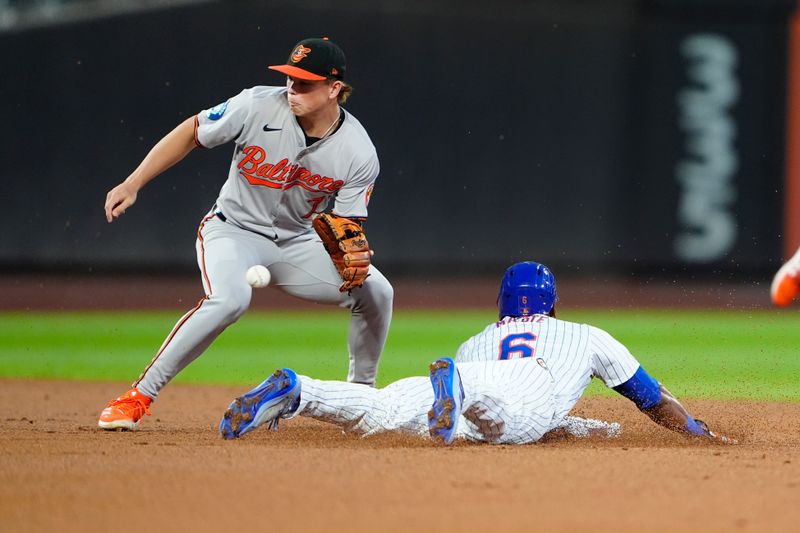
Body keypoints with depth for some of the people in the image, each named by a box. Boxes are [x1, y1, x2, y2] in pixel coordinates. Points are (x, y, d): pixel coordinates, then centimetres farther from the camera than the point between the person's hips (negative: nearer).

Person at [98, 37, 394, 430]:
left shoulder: (359, 154, -14)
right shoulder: (259, 107, -19)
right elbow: (190, 133, -8)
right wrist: (132, 184, -13)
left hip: (296, 243, 4)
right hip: (233, 231, -4)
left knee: (375, 291, -9)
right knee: (229, 298, -34)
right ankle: (139, 396, -26)